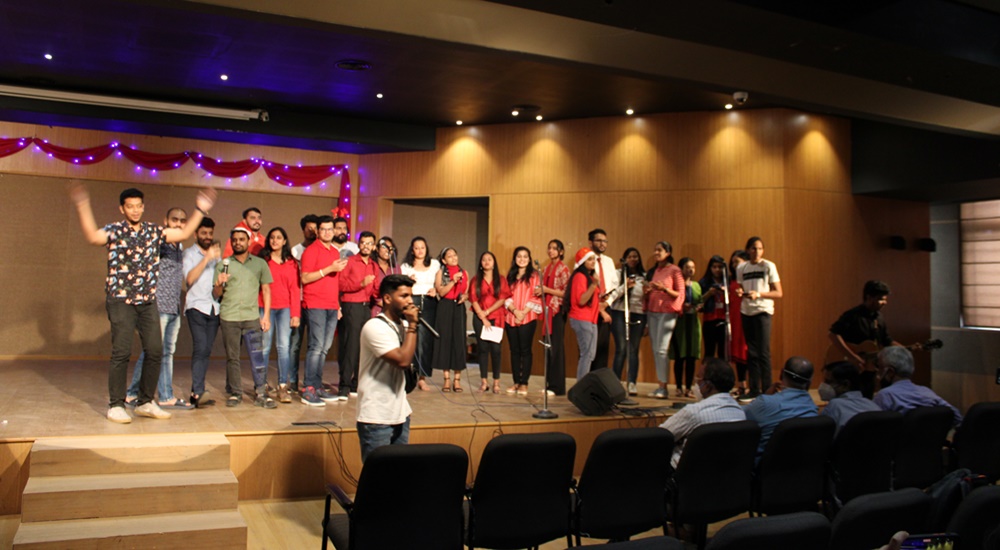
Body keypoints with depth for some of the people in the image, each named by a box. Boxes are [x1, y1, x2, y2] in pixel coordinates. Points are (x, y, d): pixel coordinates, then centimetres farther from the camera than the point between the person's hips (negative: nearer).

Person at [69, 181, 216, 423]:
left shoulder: (154, 231, 11)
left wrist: (199, 210, 10)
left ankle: (145, 402, 16)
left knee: (155, 351, 3)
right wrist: (82, 206, -32)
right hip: (121, 300, -5)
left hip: (148, 301, 5)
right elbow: (93, 237, -23)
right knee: (121, 353, -5)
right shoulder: (114, 230, -2)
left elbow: (184, 234, 14)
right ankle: (116, 405, 7)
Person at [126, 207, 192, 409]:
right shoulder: (158, 243, -7)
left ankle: (166, 396, 15)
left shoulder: (180, 248, 17)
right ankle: (132, 394, 7)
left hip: (174, 309, 8)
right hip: (158, 307, -8)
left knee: (167, 352, 10)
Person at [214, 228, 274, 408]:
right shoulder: (223, 264, 10)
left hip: (252, 316, -1)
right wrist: (219, 284, -13)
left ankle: (261, 394, -2)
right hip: (229, 317, 1)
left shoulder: (260, 264, 10)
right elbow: (216, 294, 10)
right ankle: (235, 393, 13)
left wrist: (266, 315, 2)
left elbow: (266, 289, 10)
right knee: (232, 357, 4)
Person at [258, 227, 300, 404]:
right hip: (265, 307, 0)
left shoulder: (291, 263, 10)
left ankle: (283, 386, -4)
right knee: (265, 346, 0)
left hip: (285, 308, 1)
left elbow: (295, 289, 7)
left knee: (283, 346, -6)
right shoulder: (262, 260, 7)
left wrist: (296, 314, 0)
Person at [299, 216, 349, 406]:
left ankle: (317, 386, 13)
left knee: (325, 348, 7)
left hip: (332, 306, 7)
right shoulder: (311, 250, -3)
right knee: (317, 346, -10)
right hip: (316, 305, -7)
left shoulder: (335, 252, 18)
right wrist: (329, 268, -16)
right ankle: (307, 389, -6)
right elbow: (305, 278, -12)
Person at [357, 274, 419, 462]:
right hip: (376, 419, -8)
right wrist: (412, 325, -17)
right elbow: (403, 360, -24)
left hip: (400, 414, 8)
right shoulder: (375, 327, -16)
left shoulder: (403, 324, 9)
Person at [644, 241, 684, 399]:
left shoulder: (674, 270, -2)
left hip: (667, 312, -6)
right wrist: (646, 291, -2)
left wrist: (664, 289, -18)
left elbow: (680, 294, -5)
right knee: (655, 350, 4)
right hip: (652, 312, 6)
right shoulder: (652, 271, 15)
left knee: (662, 349, -11)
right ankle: (659, 385, 7)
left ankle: (663, 386, -8)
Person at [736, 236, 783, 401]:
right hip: (746, 312, 4)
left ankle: (767, 390, -3)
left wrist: (759, 294, -18)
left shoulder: (769, 266, -2)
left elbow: (778, 293, -4)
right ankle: (754, 390, 11)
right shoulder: (742, 268, 10)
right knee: (751, 352, 6)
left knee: (763, 352, -8)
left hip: (763, 311, -4)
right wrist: (740, 293, -3)